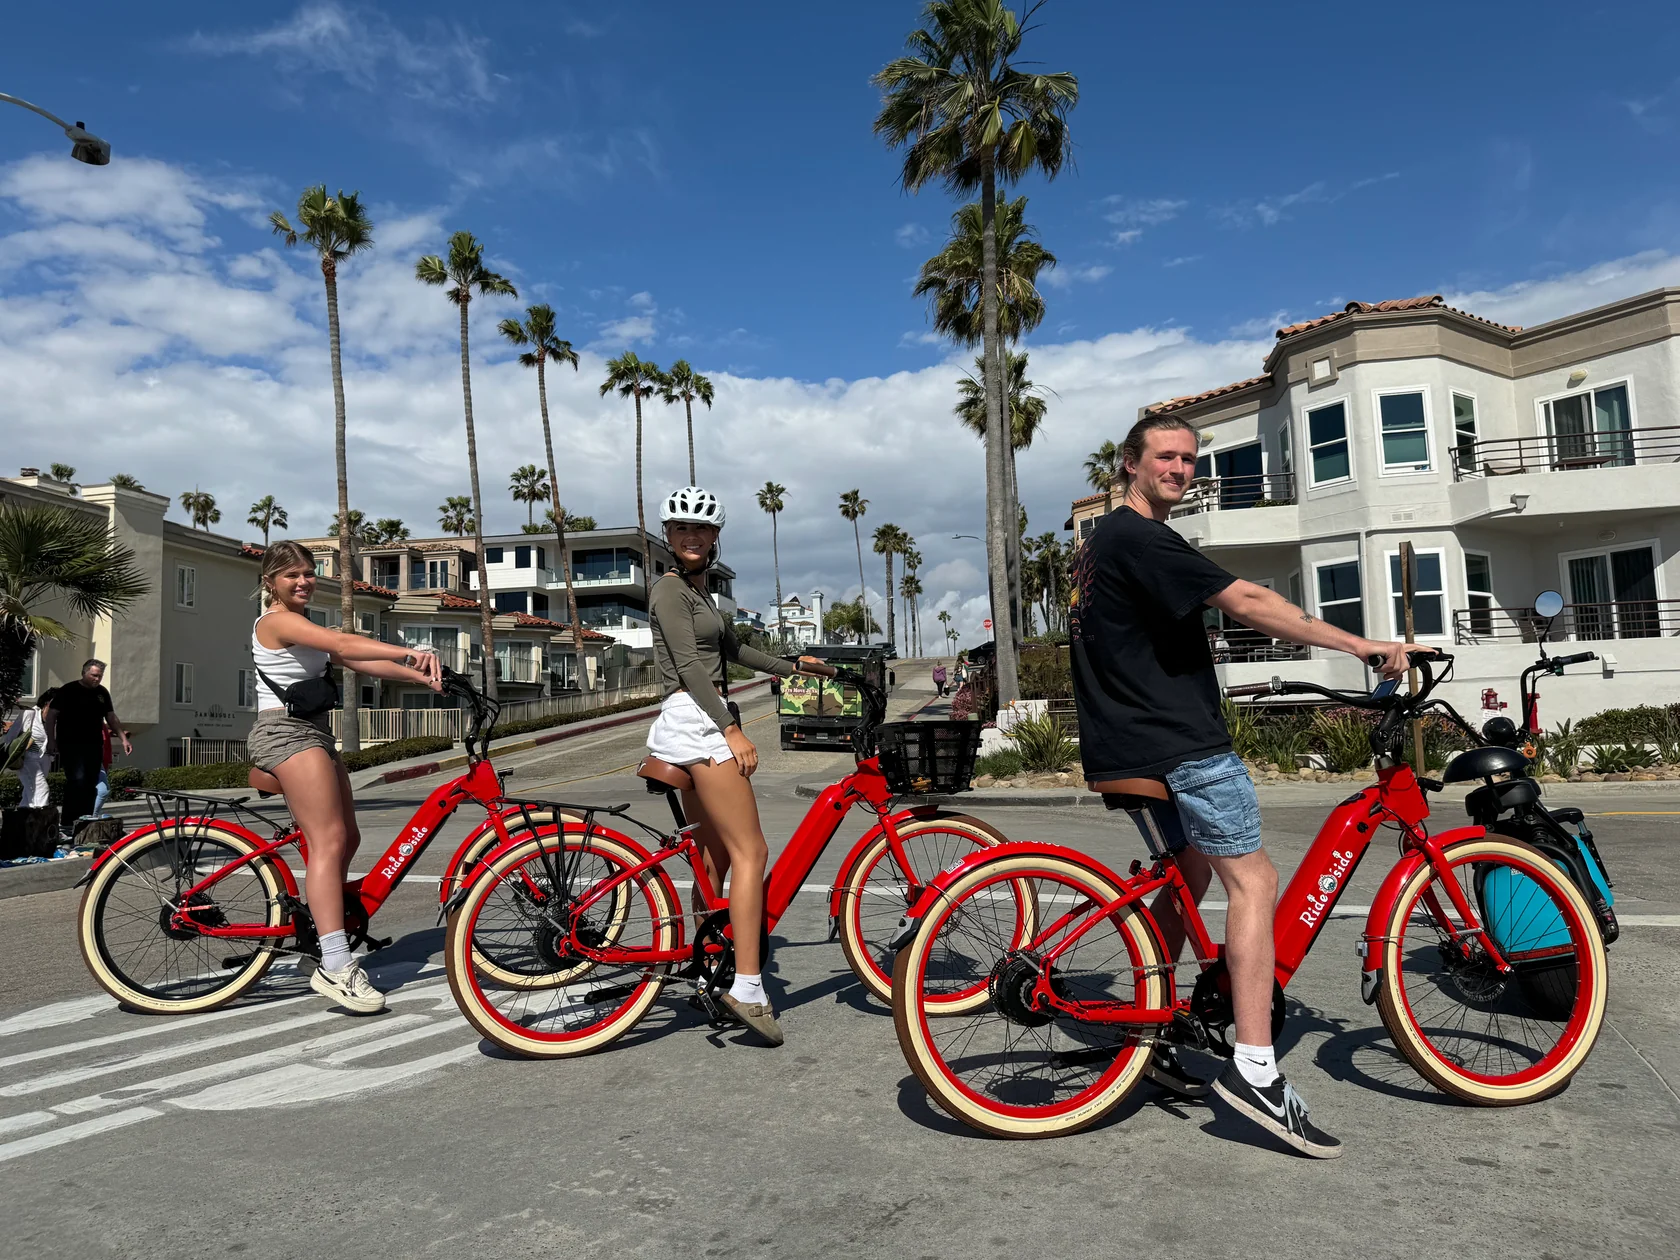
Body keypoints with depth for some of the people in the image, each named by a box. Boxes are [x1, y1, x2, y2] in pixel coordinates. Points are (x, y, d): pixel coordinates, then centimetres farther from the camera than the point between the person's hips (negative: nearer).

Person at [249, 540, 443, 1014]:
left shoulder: (307, 628, 22)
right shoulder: (277, 621, -8)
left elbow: (360, 663, 10)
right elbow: (345, 644, -25)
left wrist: (418, 674, -4)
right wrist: (410, 652, -36)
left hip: (313, 733, 10)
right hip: (286, 731, -10)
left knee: (346, 838, 8)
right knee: (329, 840, -19)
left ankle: (317, 938, 22)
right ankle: (335, 967, -24)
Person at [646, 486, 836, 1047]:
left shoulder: (697, 590, 22)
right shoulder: (671, 587, -7)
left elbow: (732, 649, 30)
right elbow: (688, 665, -16)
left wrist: (791, 665, 33)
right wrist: (732, 729, -21)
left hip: (694, 725, 10)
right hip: (697, 720, -10)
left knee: (716, 857, 12)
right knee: (750, 852, -13)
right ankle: (748, 987, -15)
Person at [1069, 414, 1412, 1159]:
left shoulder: (1104, 541, 19)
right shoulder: (1140, 538, -14)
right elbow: (1247, 603, -21)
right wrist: (1359, 645, -18)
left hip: (1130, 746, 10)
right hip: (1180, 745, -10)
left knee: (1188, 871, 17)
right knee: (1252, 880, -9)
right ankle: (1254, 1069, -11)